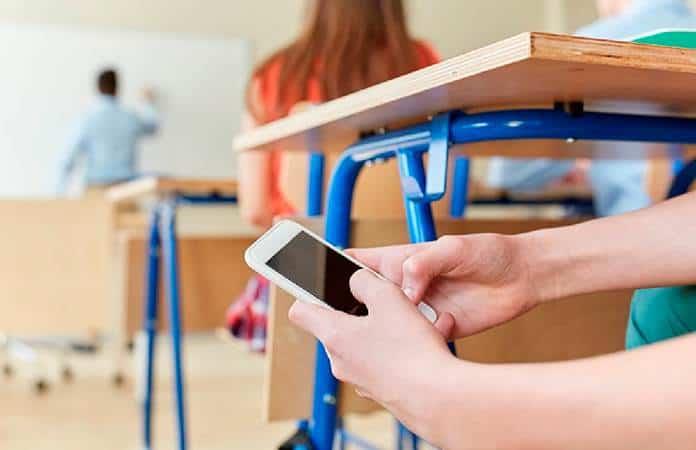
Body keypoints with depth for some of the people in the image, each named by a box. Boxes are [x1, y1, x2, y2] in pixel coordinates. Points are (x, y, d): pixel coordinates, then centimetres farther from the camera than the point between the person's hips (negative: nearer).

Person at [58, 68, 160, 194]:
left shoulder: (88, 120, -7)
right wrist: (149, 103, 47)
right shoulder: (132, 118, 2)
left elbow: (68, 160, -7)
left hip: (98, 188, -2)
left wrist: (60, 191, 3)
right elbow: (153, 126, 27)